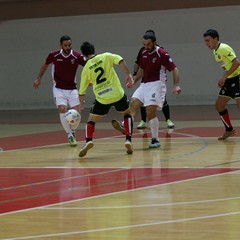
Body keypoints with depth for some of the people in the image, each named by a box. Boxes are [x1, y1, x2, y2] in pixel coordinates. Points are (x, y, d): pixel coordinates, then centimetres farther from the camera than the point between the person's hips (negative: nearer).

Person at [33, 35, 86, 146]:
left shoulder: (77, 56, -14)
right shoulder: (54, 55, -10)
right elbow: (45, 65, 11)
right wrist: (39, 78, 10)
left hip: (72, 89, 1)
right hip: (59, 88, -1)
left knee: (77, 111, -9)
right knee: (62, 110, -20)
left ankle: (73, 131, 21)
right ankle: (70, 135, -4)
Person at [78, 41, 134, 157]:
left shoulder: (86, 69, 8)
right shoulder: (106, 56, 7)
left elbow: (82, 92, 14)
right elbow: (121, 61, -11)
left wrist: (81, 104, 30)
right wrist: (128, 75, -7)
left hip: (102, 99, 0)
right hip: (117, 94, 0)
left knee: (91, 121, 16)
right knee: (127, 113, 25)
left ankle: (88, 140, -12)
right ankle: (128, 140, 11)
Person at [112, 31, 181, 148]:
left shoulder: (162, 54, -11)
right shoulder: (144, 54, 11)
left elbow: (174, 69, -11)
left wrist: (176, 85, -20)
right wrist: (134, 80, 14)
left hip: (156, 84, -8)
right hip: (145, 84, 8)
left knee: (150, 112, -13)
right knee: (133, 103, -10)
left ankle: (155, 140, -6)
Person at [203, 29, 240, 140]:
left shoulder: (224, 48, -17)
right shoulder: (215, 51, 11)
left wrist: (225, 76, -23)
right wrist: (223, 78, 10)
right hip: (229, 80, 10)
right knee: (219, 105, 10)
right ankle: (229, 130, 22)